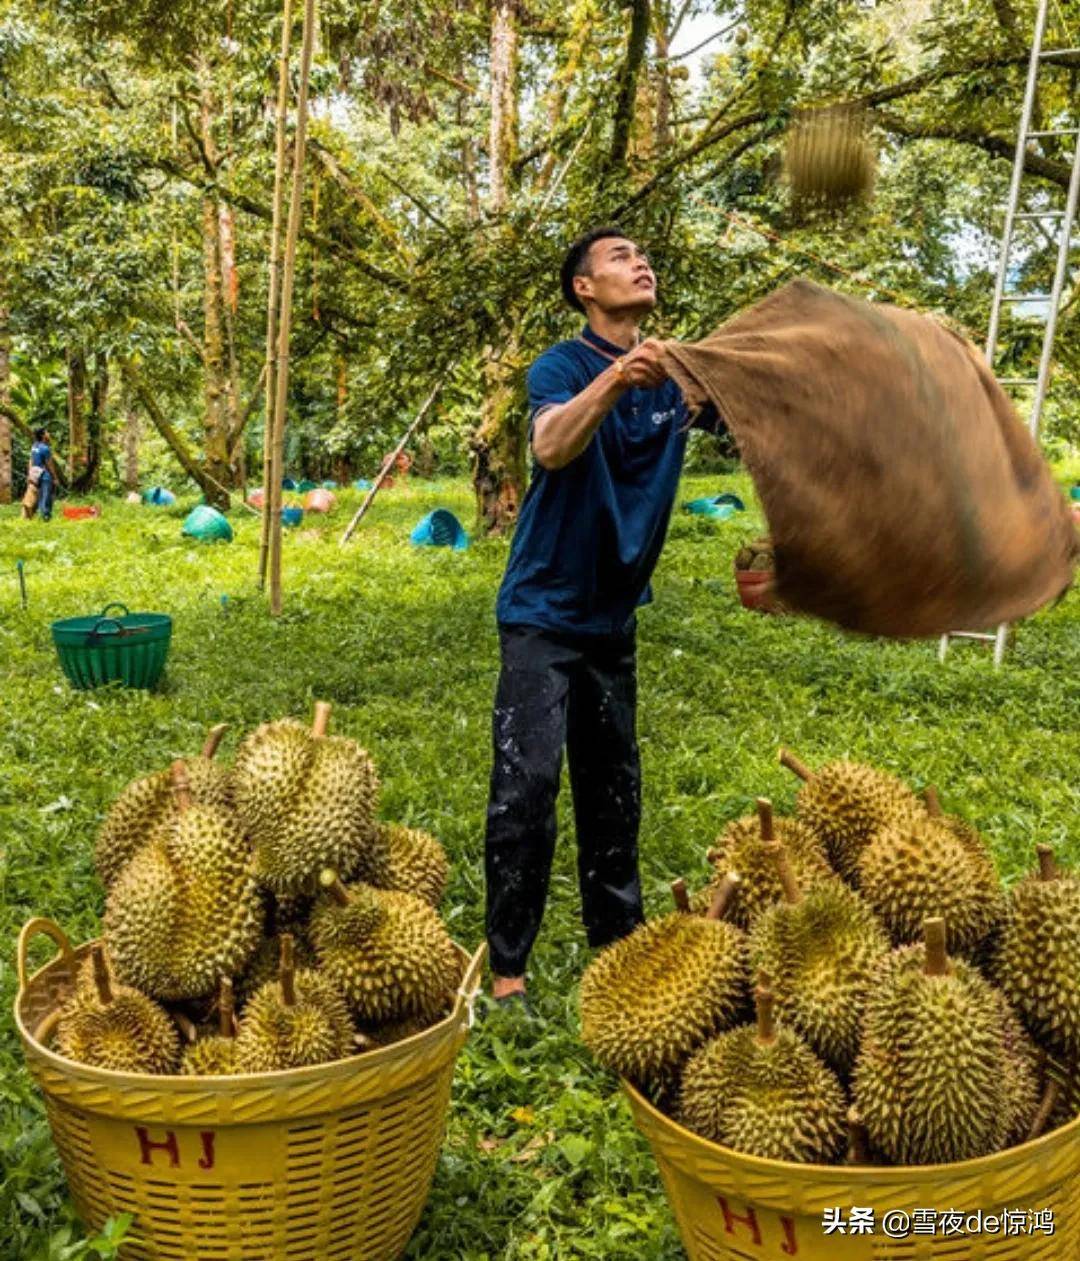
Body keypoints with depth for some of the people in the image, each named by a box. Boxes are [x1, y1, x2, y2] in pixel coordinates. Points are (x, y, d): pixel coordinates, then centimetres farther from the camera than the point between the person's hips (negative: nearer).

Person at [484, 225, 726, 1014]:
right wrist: (615, 378, -46)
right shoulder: (563, 366, -10)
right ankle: (506, 968, 1)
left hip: (613, 617, 6)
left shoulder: (681, 372, 7)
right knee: (527, 786, -9)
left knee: (614, 789, 14)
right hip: (544, 613, -6)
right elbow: (551, 447, -31)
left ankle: (619, 943, 28)